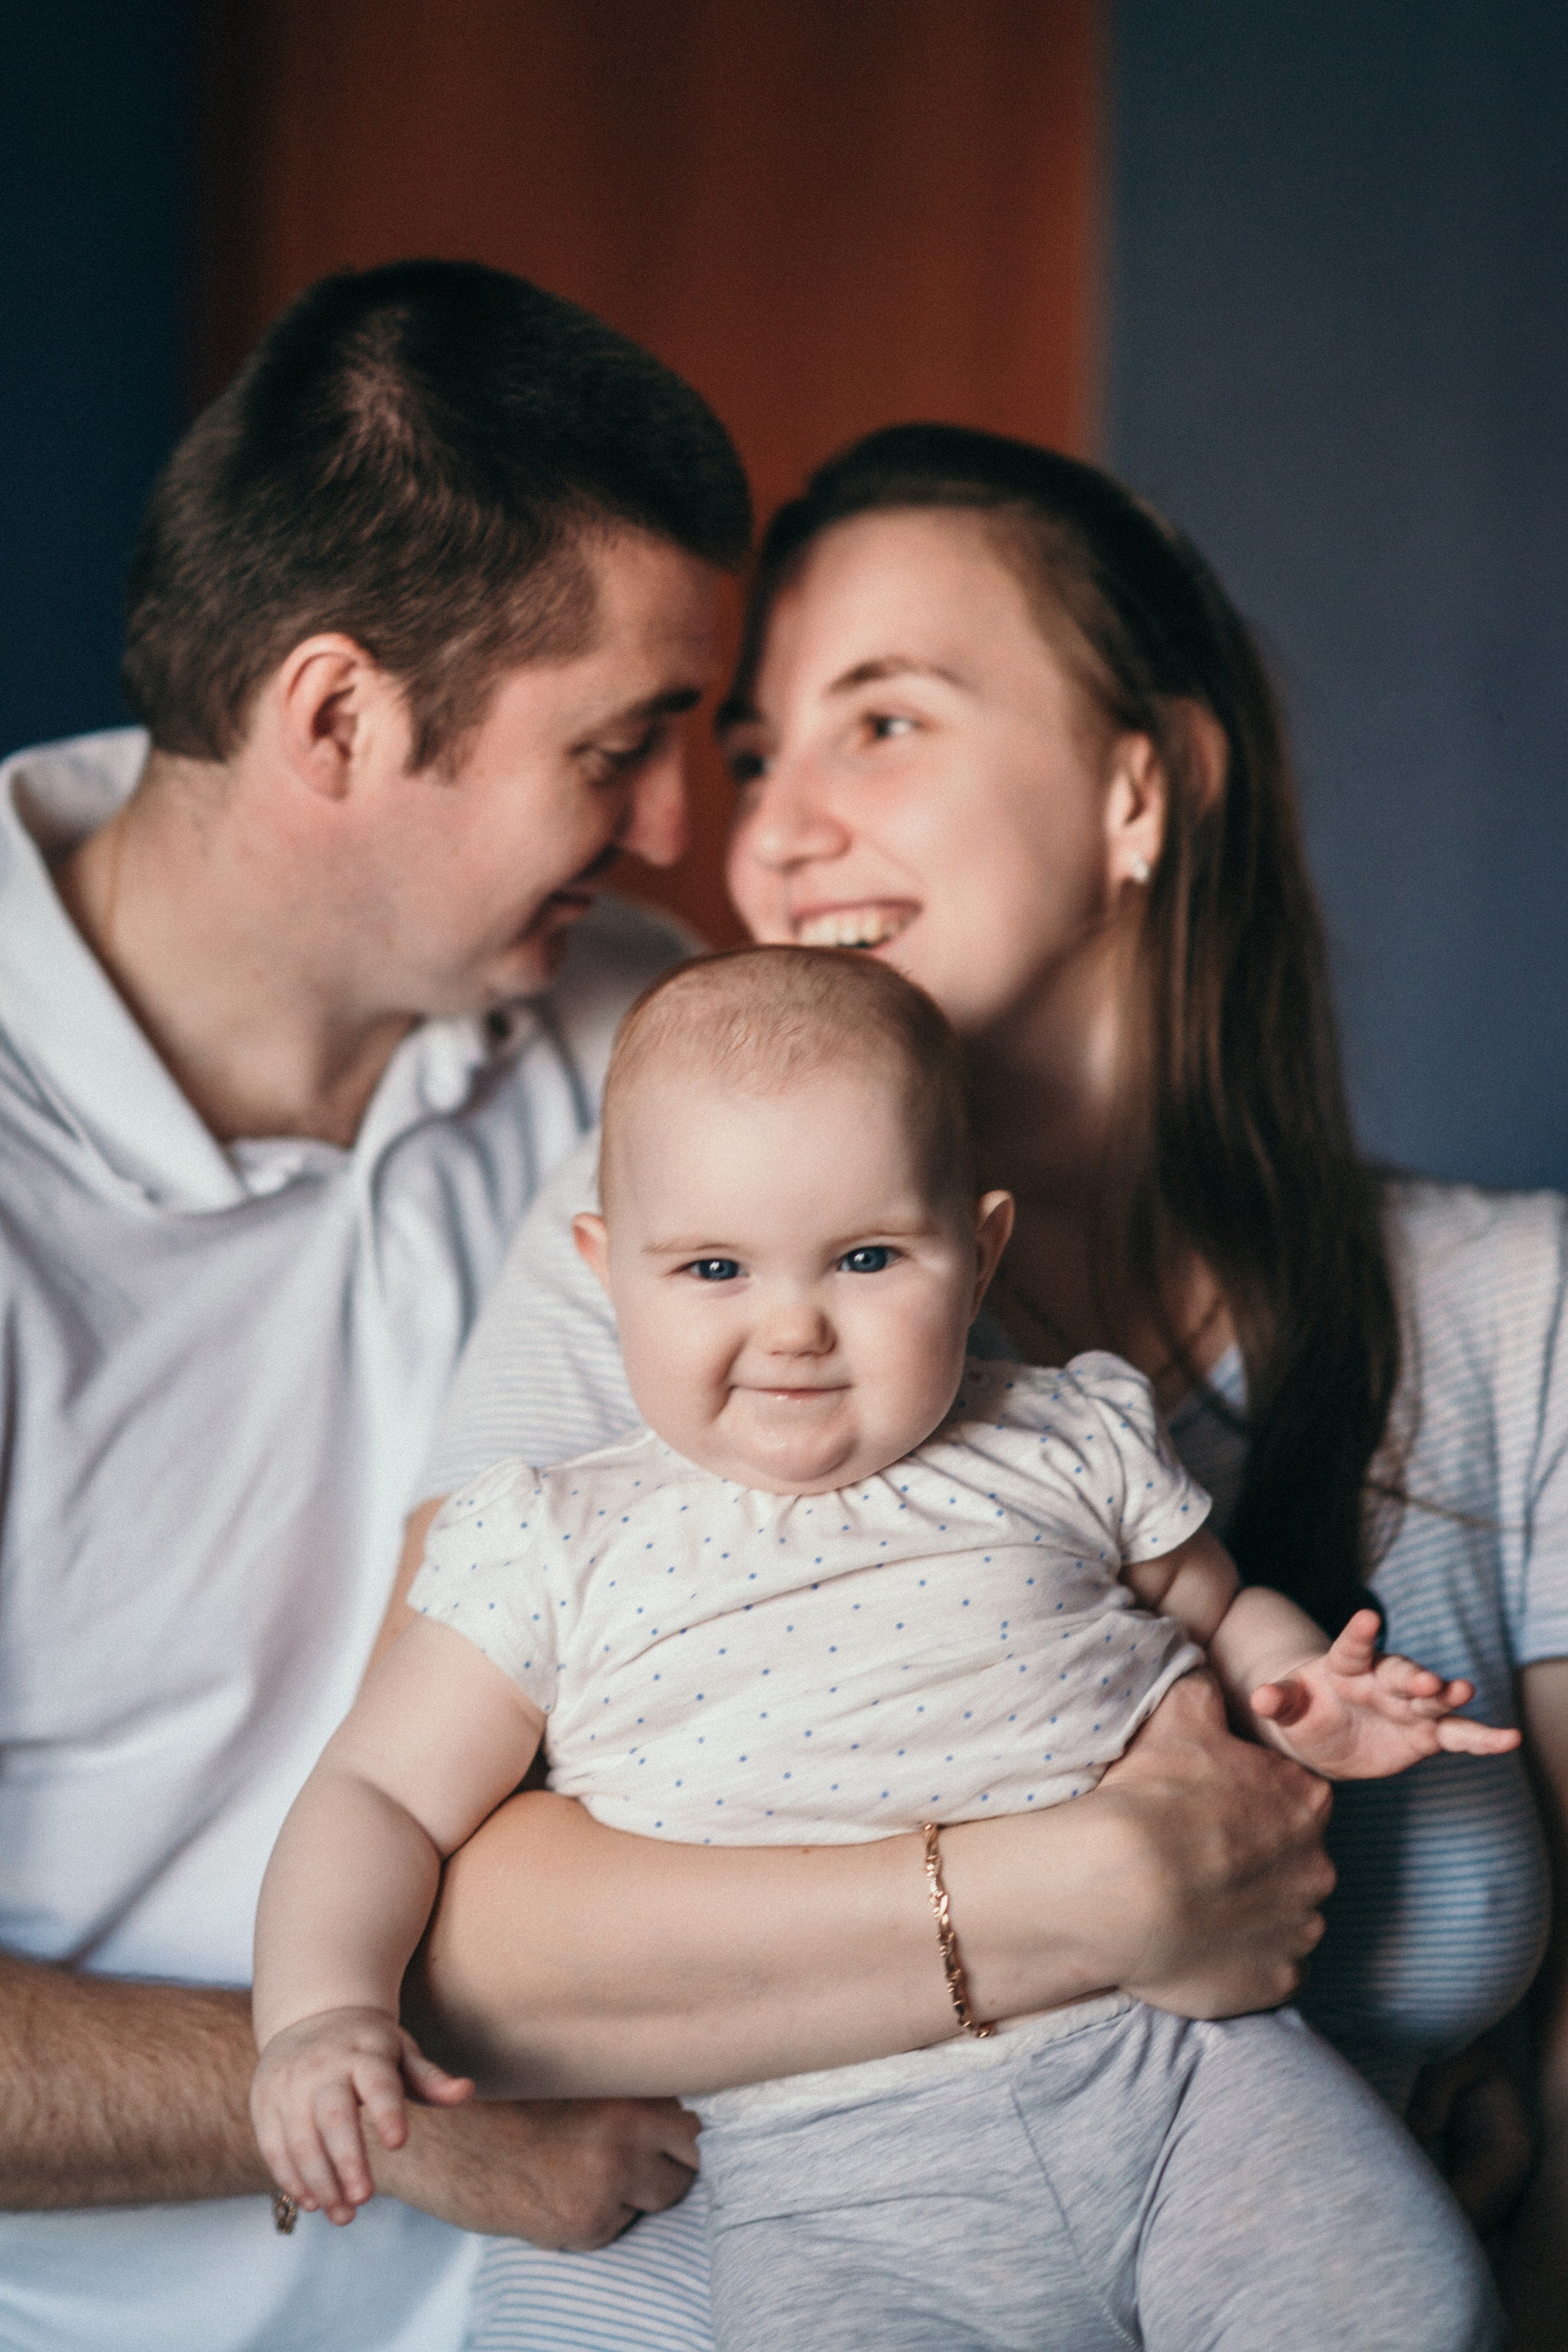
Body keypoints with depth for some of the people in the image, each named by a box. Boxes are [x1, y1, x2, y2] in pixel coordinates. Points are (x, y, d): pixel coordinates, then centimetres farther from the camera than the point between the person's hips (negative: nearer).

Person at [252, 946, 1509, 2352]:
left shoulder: (1068, 1450, 12)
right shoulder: (560, 1552, 8)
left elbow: (1218, 1608, 27)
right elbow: (384, 1796, 9)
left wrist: (1295, 1690, 4)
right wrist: (324, 2007, -9)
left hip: (1177, 2059, 1)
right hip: (843, 2176, -1)